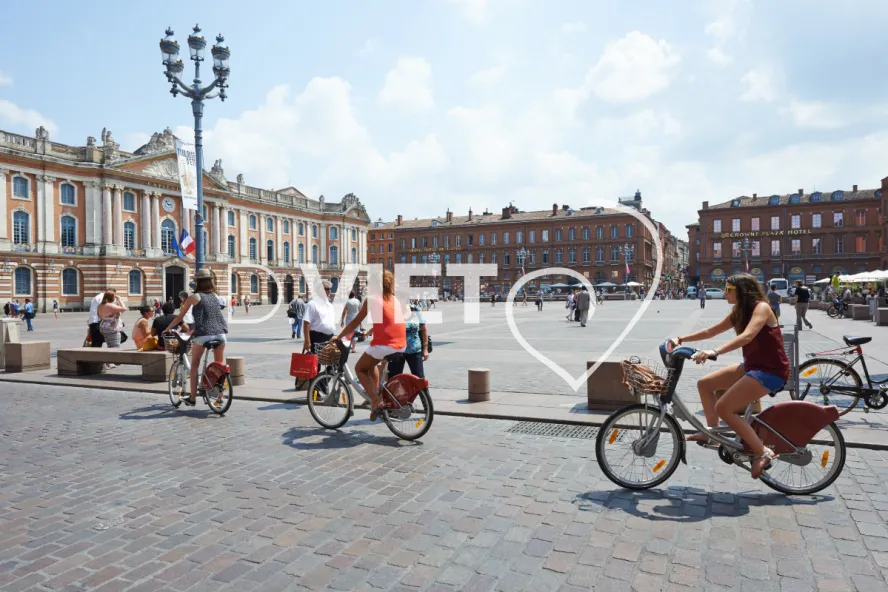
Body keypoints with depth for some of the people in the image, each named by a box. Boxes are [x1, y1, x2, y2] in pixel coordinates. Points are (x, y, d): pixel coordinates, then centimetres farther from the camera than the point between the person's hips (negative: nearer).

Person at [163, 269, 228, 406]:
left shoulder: (194, 296, 4)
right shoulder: (215, 296, 17)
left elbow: (180, 316, 8)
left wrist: (168, 328, 24)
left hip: (203, 335, -3)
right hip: (220, 333, 4)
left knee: (194, 365, 13)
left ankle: (192, 398, 15)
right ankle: (220, 398, 11)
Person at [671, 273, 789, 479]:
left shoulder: (761, 307, -17)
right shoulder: (738, 312, 9)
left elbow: (747, 336, -34)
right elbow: (710, 332, 16)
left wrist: (715, 351, -46)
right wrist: (681, 339, 8)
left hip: (771, 371, -9)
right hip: (751, 365, 9)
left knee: (723, 408, -19)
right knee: (704, 384, 7)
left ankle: (763, 453, -7)